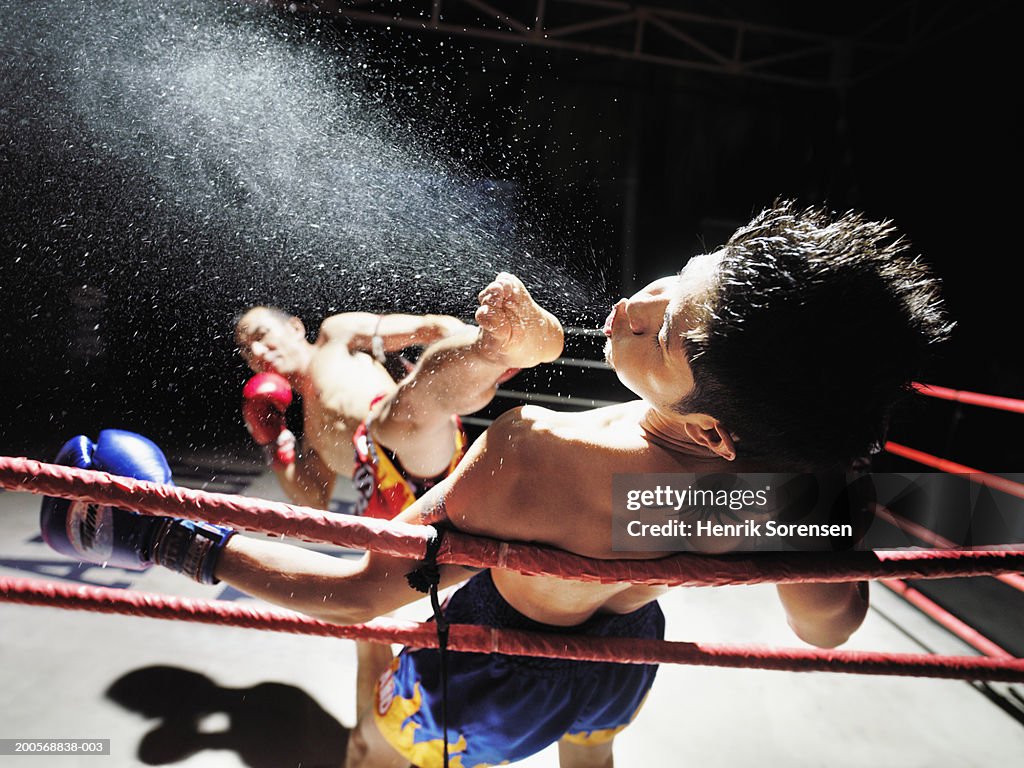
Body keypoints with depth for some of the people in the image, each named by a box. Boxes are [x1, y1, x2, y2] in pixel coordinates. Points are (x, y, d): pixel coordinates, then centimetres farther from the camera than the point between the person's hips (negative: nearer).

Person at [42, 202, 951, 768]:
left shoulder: (533, 457, -45)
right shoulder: (789, 476, -29)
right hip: (621, 666, 5)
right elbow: (830, 625, -10)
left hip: (490, 687, -4)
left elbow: (359, 592, -32)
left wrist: (184, 545, -22)